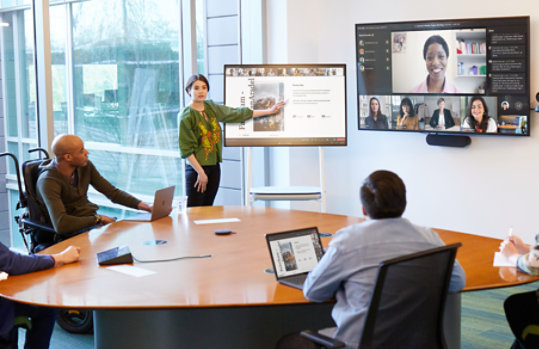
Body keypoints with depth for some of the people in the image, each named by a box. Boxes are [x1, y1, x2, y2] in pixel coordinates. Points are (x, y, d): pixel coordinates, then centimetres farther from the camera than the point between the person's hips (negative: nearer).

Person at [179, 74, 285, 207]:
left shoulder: (210, 107, 9)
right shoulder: (186, 116, -10)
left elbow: (236, 114, 15)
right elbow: (186, 149, -12)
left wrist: (269, 111, 19)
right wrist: (201, 172, -15)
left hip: (214, 167, 6)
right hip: (196, 168, -6)